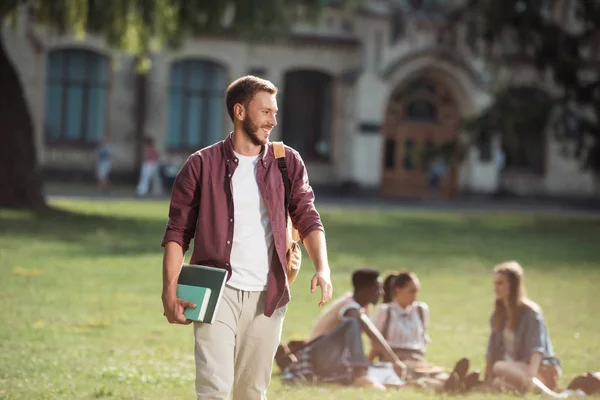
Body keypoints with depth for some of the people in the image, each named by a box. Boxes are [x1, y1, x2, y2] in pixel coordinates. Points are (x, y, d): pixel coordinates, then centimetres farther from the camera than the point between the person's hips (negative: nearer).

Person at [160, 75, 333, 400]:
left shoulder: (288, 163, 8)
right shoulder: (202, 165, 0)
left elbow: (307, 219, 5)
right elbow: (178, 232, 1)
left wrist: (322, 269, -12)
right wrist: (170, 290, -10)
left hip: (267, 297, 3)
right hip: (217, 292, -3)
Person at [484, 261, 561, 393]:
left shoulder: (530, 313, -13)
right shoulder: (498, 314, 9)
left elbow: (538, 348, -25)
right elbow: (493, 349, 9)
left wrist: (530, 377, -40)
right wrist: (488, 379, -2)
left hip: (543, 370, -6)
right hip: (520, 367, 6)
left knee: (500, 368, -32)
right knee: (496, 383, -25)